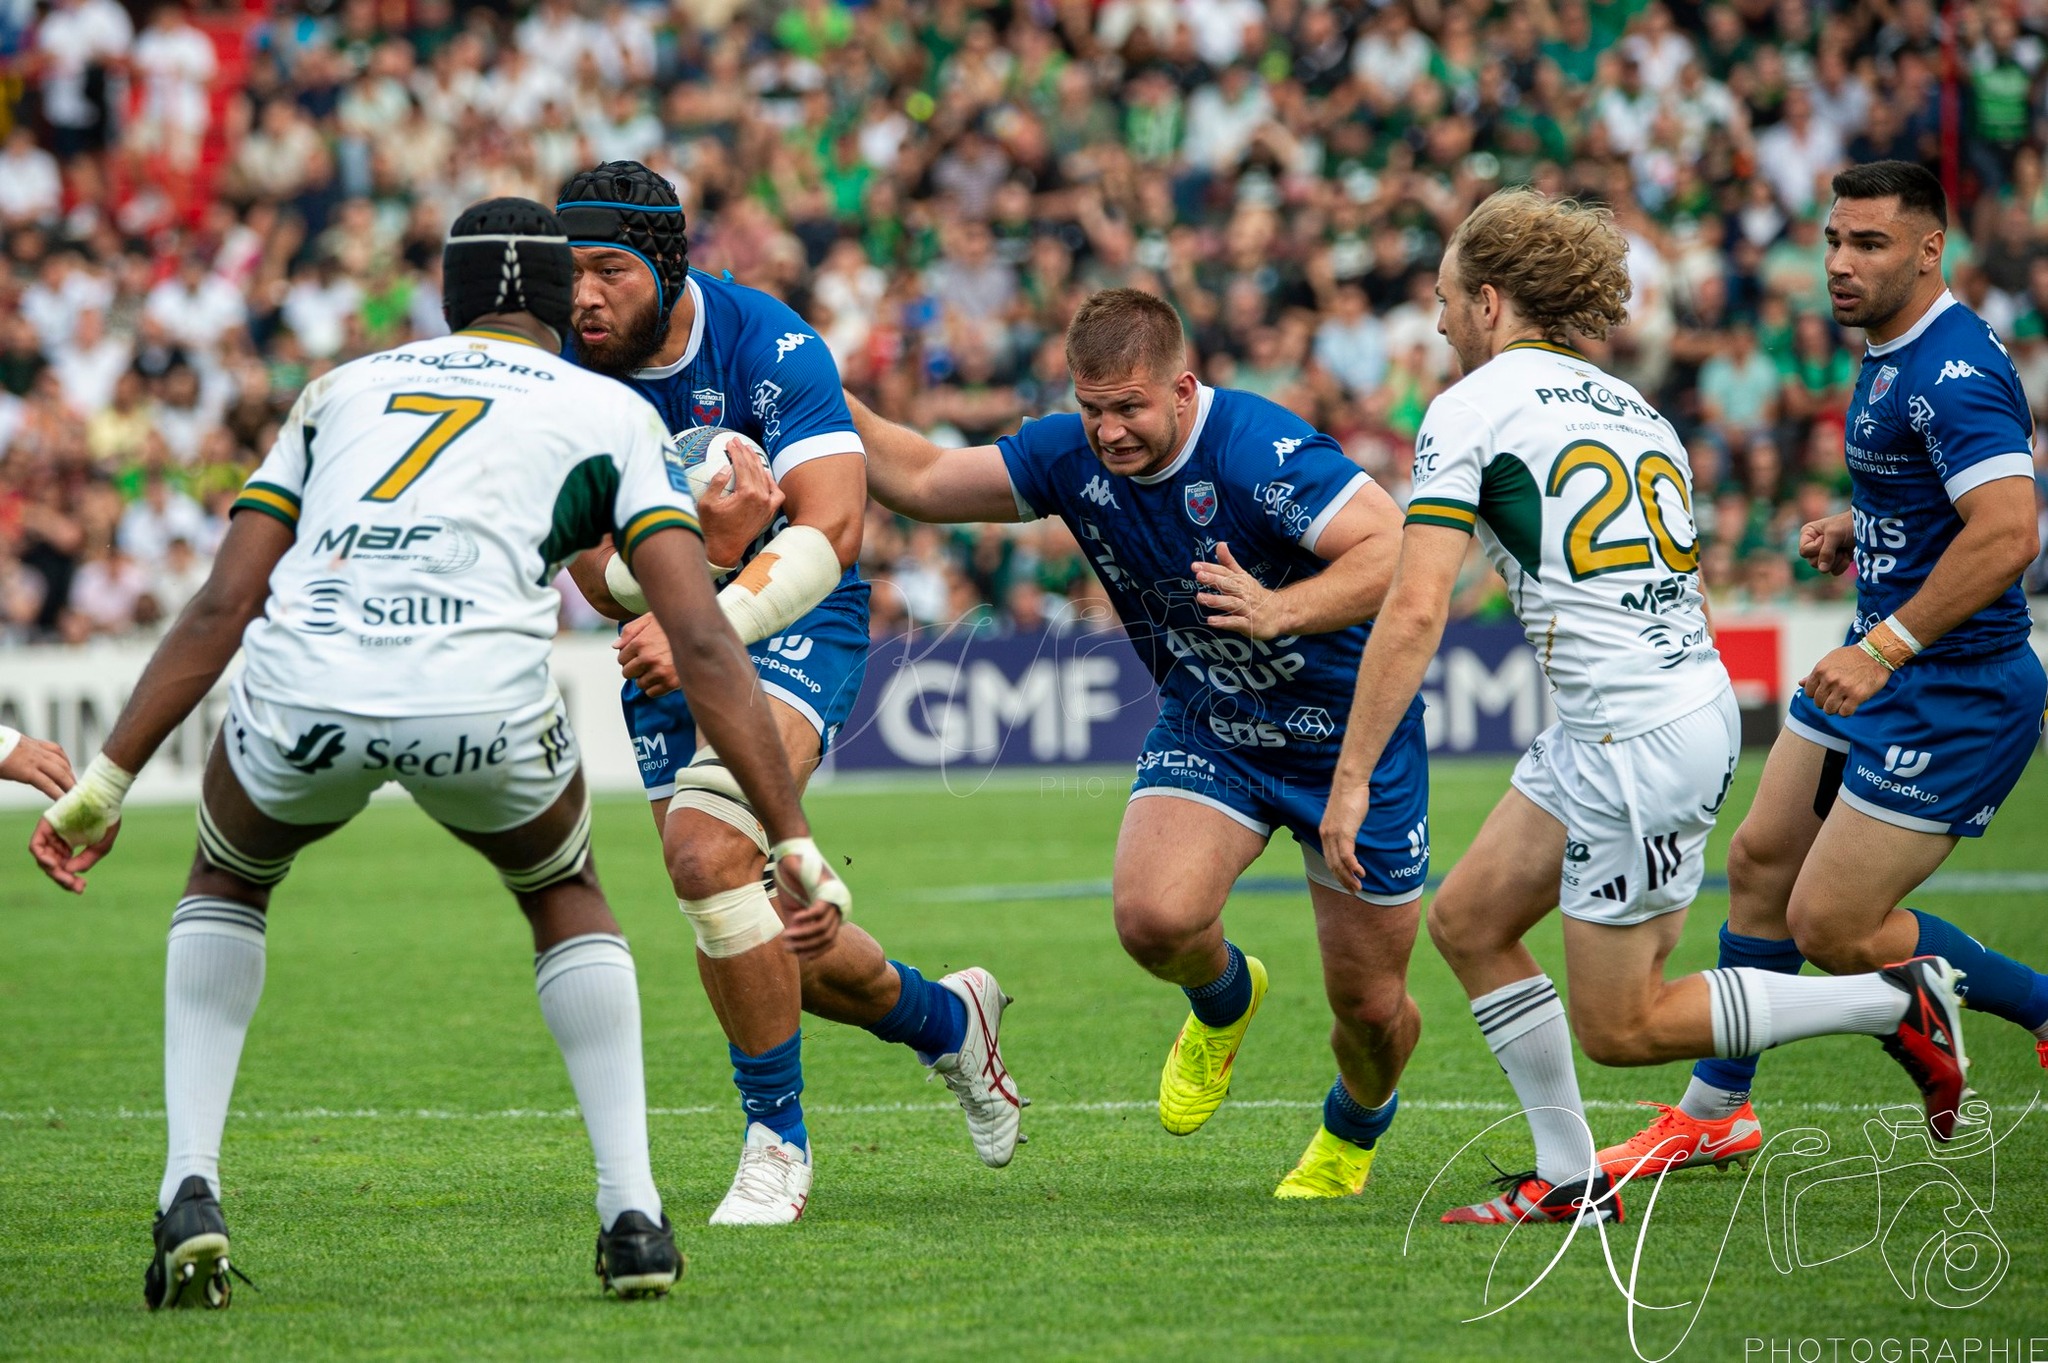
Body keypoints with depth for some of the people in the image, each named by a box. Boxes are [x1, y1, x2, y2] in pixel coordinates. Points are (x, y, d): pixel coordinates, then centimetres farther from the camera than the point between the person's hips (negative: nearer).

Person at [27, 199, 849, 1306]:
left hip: (300, 691, 1)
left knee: (227, 881, 34)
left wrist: (106, 779, 23)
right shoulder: (611, 414, 23)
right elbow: (702, 643, 13)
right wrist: (795, 844, 14)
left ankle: (189, 1194, 16)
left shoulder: (340, 391, 30)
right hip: (482, 701, -1)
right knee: (564, 895, 32)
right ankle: (632, 1213, 19)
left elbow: (223, 605, 22)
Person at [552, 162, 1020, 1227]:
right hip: (676, 644, 5)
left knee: (707, 851, -28)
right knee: (752, 941, 9)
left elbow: (830, 530, -28)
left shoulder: (769, 347, -20)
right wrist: (710, 543, -34)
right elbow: (608, 586, -13)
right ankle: (946, 1019, 39)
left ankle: (777, 1141, -14)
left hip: (792, 624, -5)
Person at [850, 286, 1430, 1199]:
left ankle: (1356, 1126, 40)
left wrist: (1279, 611, -51)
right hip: (1205, 730, 4)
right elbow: (923, 482, 3)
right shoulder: (1072, 455, -10)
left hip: (1350, 736, -4)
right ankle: (1223, 1002, 12)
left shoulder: (1257, 448, -28)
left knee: (1370, 1003, 3)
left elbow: (1394, 550, -36)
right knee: (1154, 918, -26)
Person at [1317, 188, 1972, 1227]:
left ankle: (1897, 1004, 1)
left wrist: (1352, 776, -11)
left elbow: (1415, 611, -15)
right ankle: (1571, 1180, 15)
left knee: (1619, 1026, 2)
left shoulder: (1470, 409, -7)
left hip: (1639, 740, -9)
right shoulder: (1631, 408, 16)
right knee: (1467, 921, 15)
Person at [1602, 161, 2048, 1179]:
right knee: (1759, 863, 15)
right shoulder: (1892, 352, 8)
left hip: (1955, 692, -10)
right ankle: (1714, 1112, 28)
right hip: (1884, 662, 10)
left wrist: (1882, 651, -33)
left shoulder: (1953, 371, -23)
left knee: (1830, 926, -7)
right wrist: (1856, 526, 8)